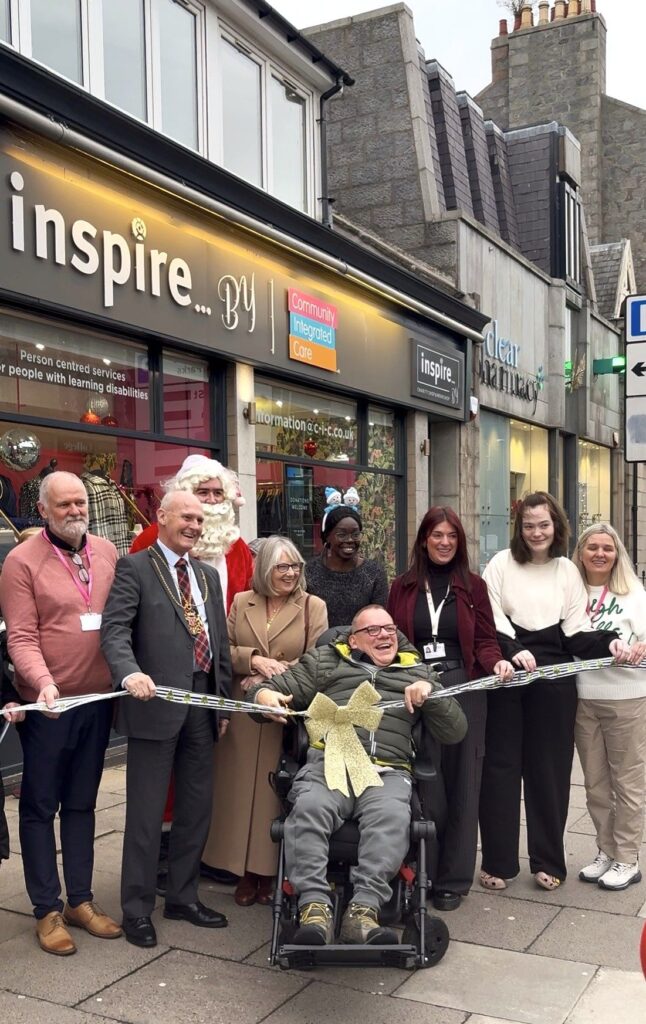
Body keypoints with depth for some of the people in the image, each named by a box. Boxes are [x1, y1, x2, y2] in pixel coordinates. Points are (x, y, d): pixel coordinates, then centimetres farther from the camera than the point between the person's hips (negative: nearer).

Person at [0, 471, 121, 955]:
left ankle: (81, 900, 27)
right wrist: (42, 682, -28)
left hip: (98, 699, 5)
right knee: (40, 806, 8)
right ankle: (48, 910, 19)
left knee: (82, 803, 16)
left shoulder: (107, 553, 5)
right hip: (47, 704, -4)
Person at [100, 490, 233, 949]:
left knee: (197, 806, 14)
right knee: (147, 810, 2)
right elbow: (115, 629, -15)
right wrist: (130, 673, -33)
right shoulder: (134, 568, -3)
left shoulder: (208, 575, 17)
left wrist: (224, 701, 15)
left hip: (203, 702, 6)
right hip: (156, 702, -6)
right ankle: (137, 907, 16)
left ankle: (183, 896, 29)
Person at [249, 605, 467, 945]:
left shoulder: (416, 672, 27)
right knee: (310, 808, -34)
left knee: (391, 816, -34)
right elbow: (272, 689, 24)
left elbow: (455, 732, 20)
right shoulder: (324, 662, 26)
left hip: (388, 772, 0)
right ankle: (315, 908, -35)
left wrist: (430, 693, 3)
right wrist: (263, 693, -1)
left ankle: (363, 911, -36)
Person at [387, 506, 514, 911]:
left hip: (463, 691, 0)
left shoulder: (473, 586, 6)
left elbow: (485, 640, 4)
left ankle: (453, 878, 14)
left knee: (460, 782, 3)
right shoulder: (403, 587, 8)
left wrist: (497, 663, -15)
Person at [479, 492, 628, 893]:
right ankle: (498, 861, 12)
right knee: (501, 764, 2)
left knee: (549, 767, 8)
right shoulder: (502, 563, 2)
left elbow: (577, 631, 4)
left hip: (554, 676, 2)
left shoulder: (568, 570, 9)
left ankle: (548, 860, 20)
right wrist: (512, 651, -21)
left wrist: (608, 643, -14)